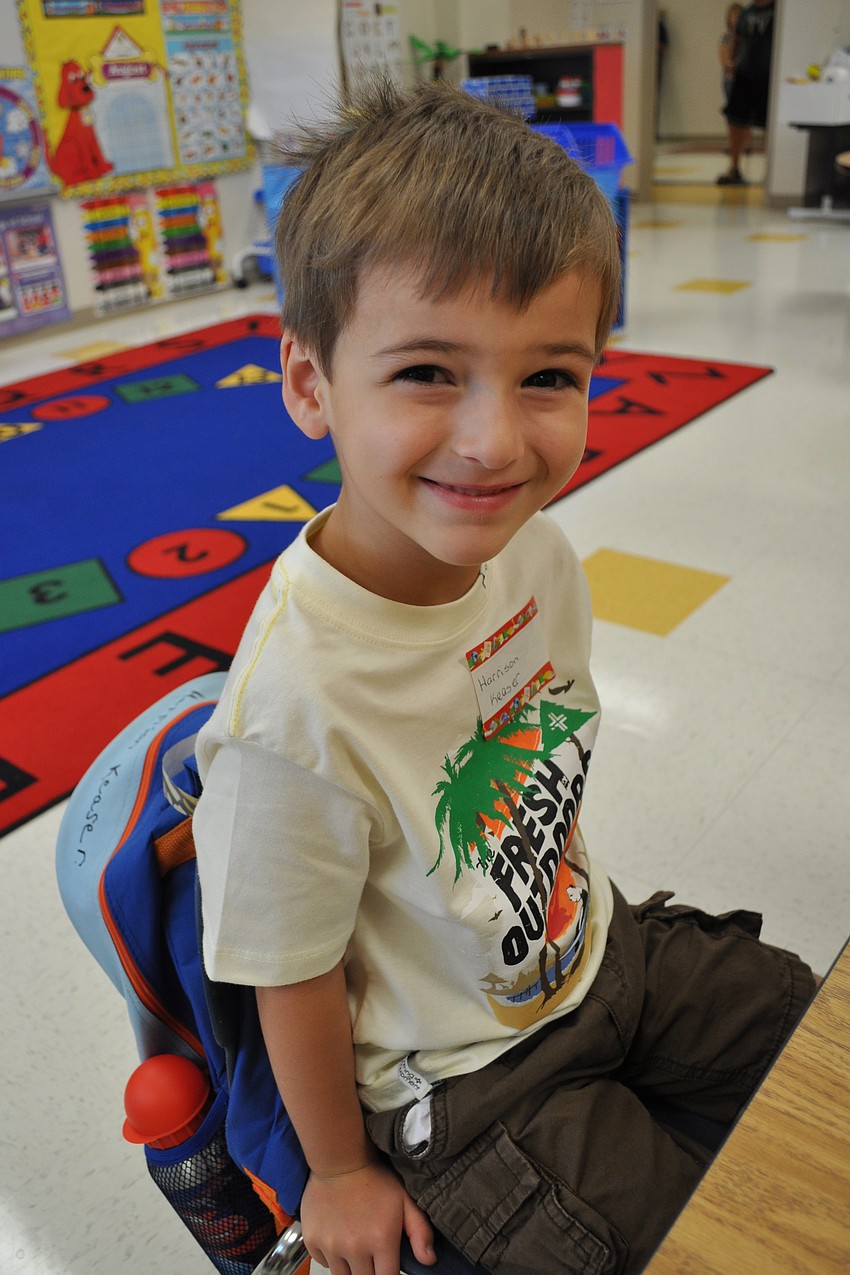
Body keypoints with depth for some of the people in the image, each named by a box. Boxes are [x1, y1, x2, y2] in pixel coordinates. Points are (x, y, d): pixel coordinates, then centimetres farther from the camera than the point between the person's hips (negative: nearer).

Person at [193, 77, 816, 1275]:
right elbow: (295, 986, -20)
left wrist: (582, 897, 15)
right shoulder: (298, 714, -36)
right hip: (469, 1084, -6)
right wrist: (340, 1172, -4)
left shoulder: (537, 551, -15)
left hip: (596, 949, 6)